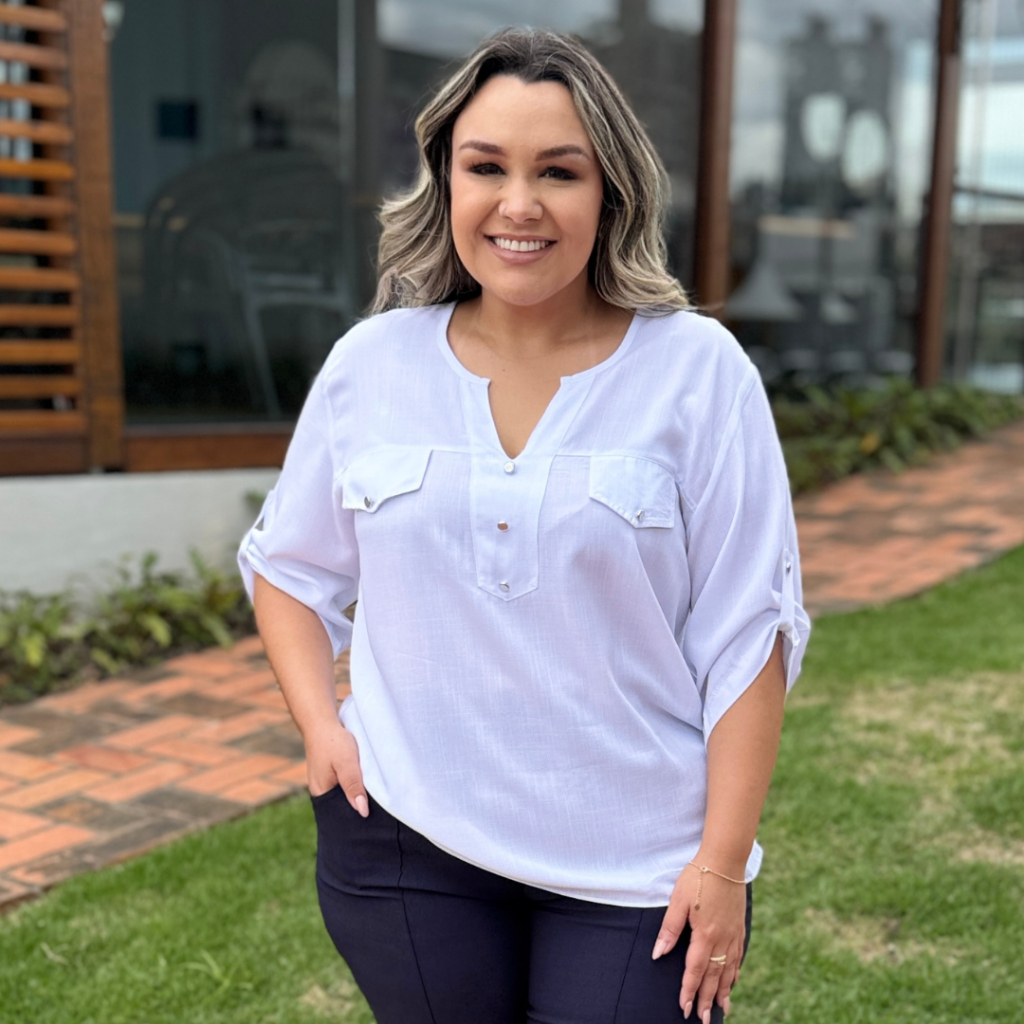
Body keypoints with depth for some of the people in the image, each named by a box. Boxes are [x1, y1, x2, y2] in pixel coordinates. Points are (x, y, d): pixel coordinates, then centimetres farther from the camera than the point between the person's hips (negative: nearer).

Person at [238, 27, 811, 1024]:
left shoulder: (697, 370, -8)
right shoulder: (372, 362, 0)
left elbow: (747, 631, -8)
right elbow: (289, 564, 12)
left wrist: (723, 860, -10)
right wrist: (321, 724, -2)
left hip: (635, 865, -1)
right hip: (405, 838, 2)